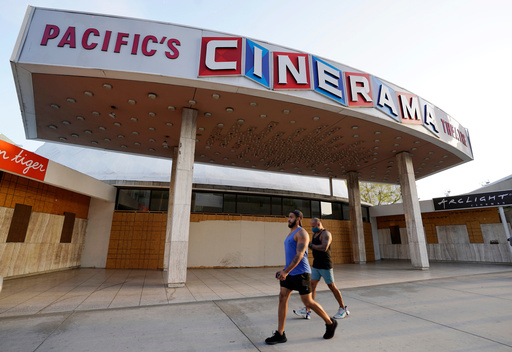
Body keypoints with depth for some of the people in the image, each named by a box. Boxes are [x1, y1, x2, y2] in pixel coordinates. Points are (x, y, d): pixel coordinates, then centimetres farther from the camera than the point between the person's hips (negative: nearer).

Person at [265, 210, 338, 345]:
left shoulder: (302, 233, -14)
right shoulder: (291, 234, 15)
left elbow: (299, 255, -23)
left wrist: (286, 271, -26)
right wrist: (284, 271, 20)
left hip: (301, 273, -8)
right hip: (290, 273, 9)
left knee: (308, 302, 3)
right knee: (282, 298, 1)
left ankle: (330, 323, 27)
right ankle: (280, 334, 8)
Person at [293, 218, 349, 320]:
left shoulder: (326, 234, -15)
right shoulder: (315, 234, 12)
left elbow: (324, 248, -30)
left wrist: (311, 245, -24)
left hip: (325, 266, -8)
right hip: (316, 266, 8)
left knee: (332, 287, 3)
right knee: (312, 285, 2)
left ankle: (343, 310, 21)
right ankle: (306, 311, 4)